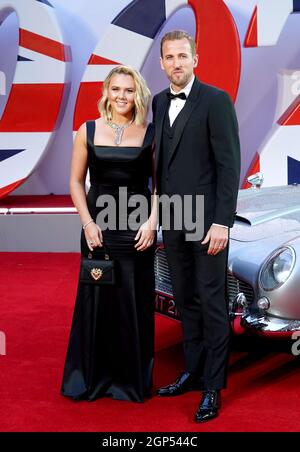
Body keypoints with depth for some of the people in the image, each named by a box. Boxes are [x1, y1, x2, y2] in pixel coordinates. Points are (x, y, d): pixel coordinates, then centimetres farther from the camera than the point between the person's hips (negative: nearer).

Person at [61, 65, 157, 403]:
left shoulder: (150, 134, 2)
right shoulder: (88, 131, 4)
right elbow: (76, 182, 5)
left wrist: (152, 222, -8)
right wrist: (87, 223, -5)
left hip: (137, 226, -1)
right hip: (98, 225, 1)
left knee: (135, 301, 4)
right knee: (95, 297, 6)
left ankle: (132, 378, 19)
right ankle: (91, 377, 21)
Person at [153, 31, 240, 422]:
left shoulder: (216, 100, -8)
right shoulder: (158, 103, 11)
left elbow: (229, 164, -12)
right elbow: (160, 159, 14)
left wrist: (222, 222, -17)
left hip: (207, 219, -6)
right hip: (172, 219, 6)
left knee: (211, 302, 0)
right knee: (185, 300, 13)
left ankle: (213, 386, 10)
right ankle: (193, 371, 26)